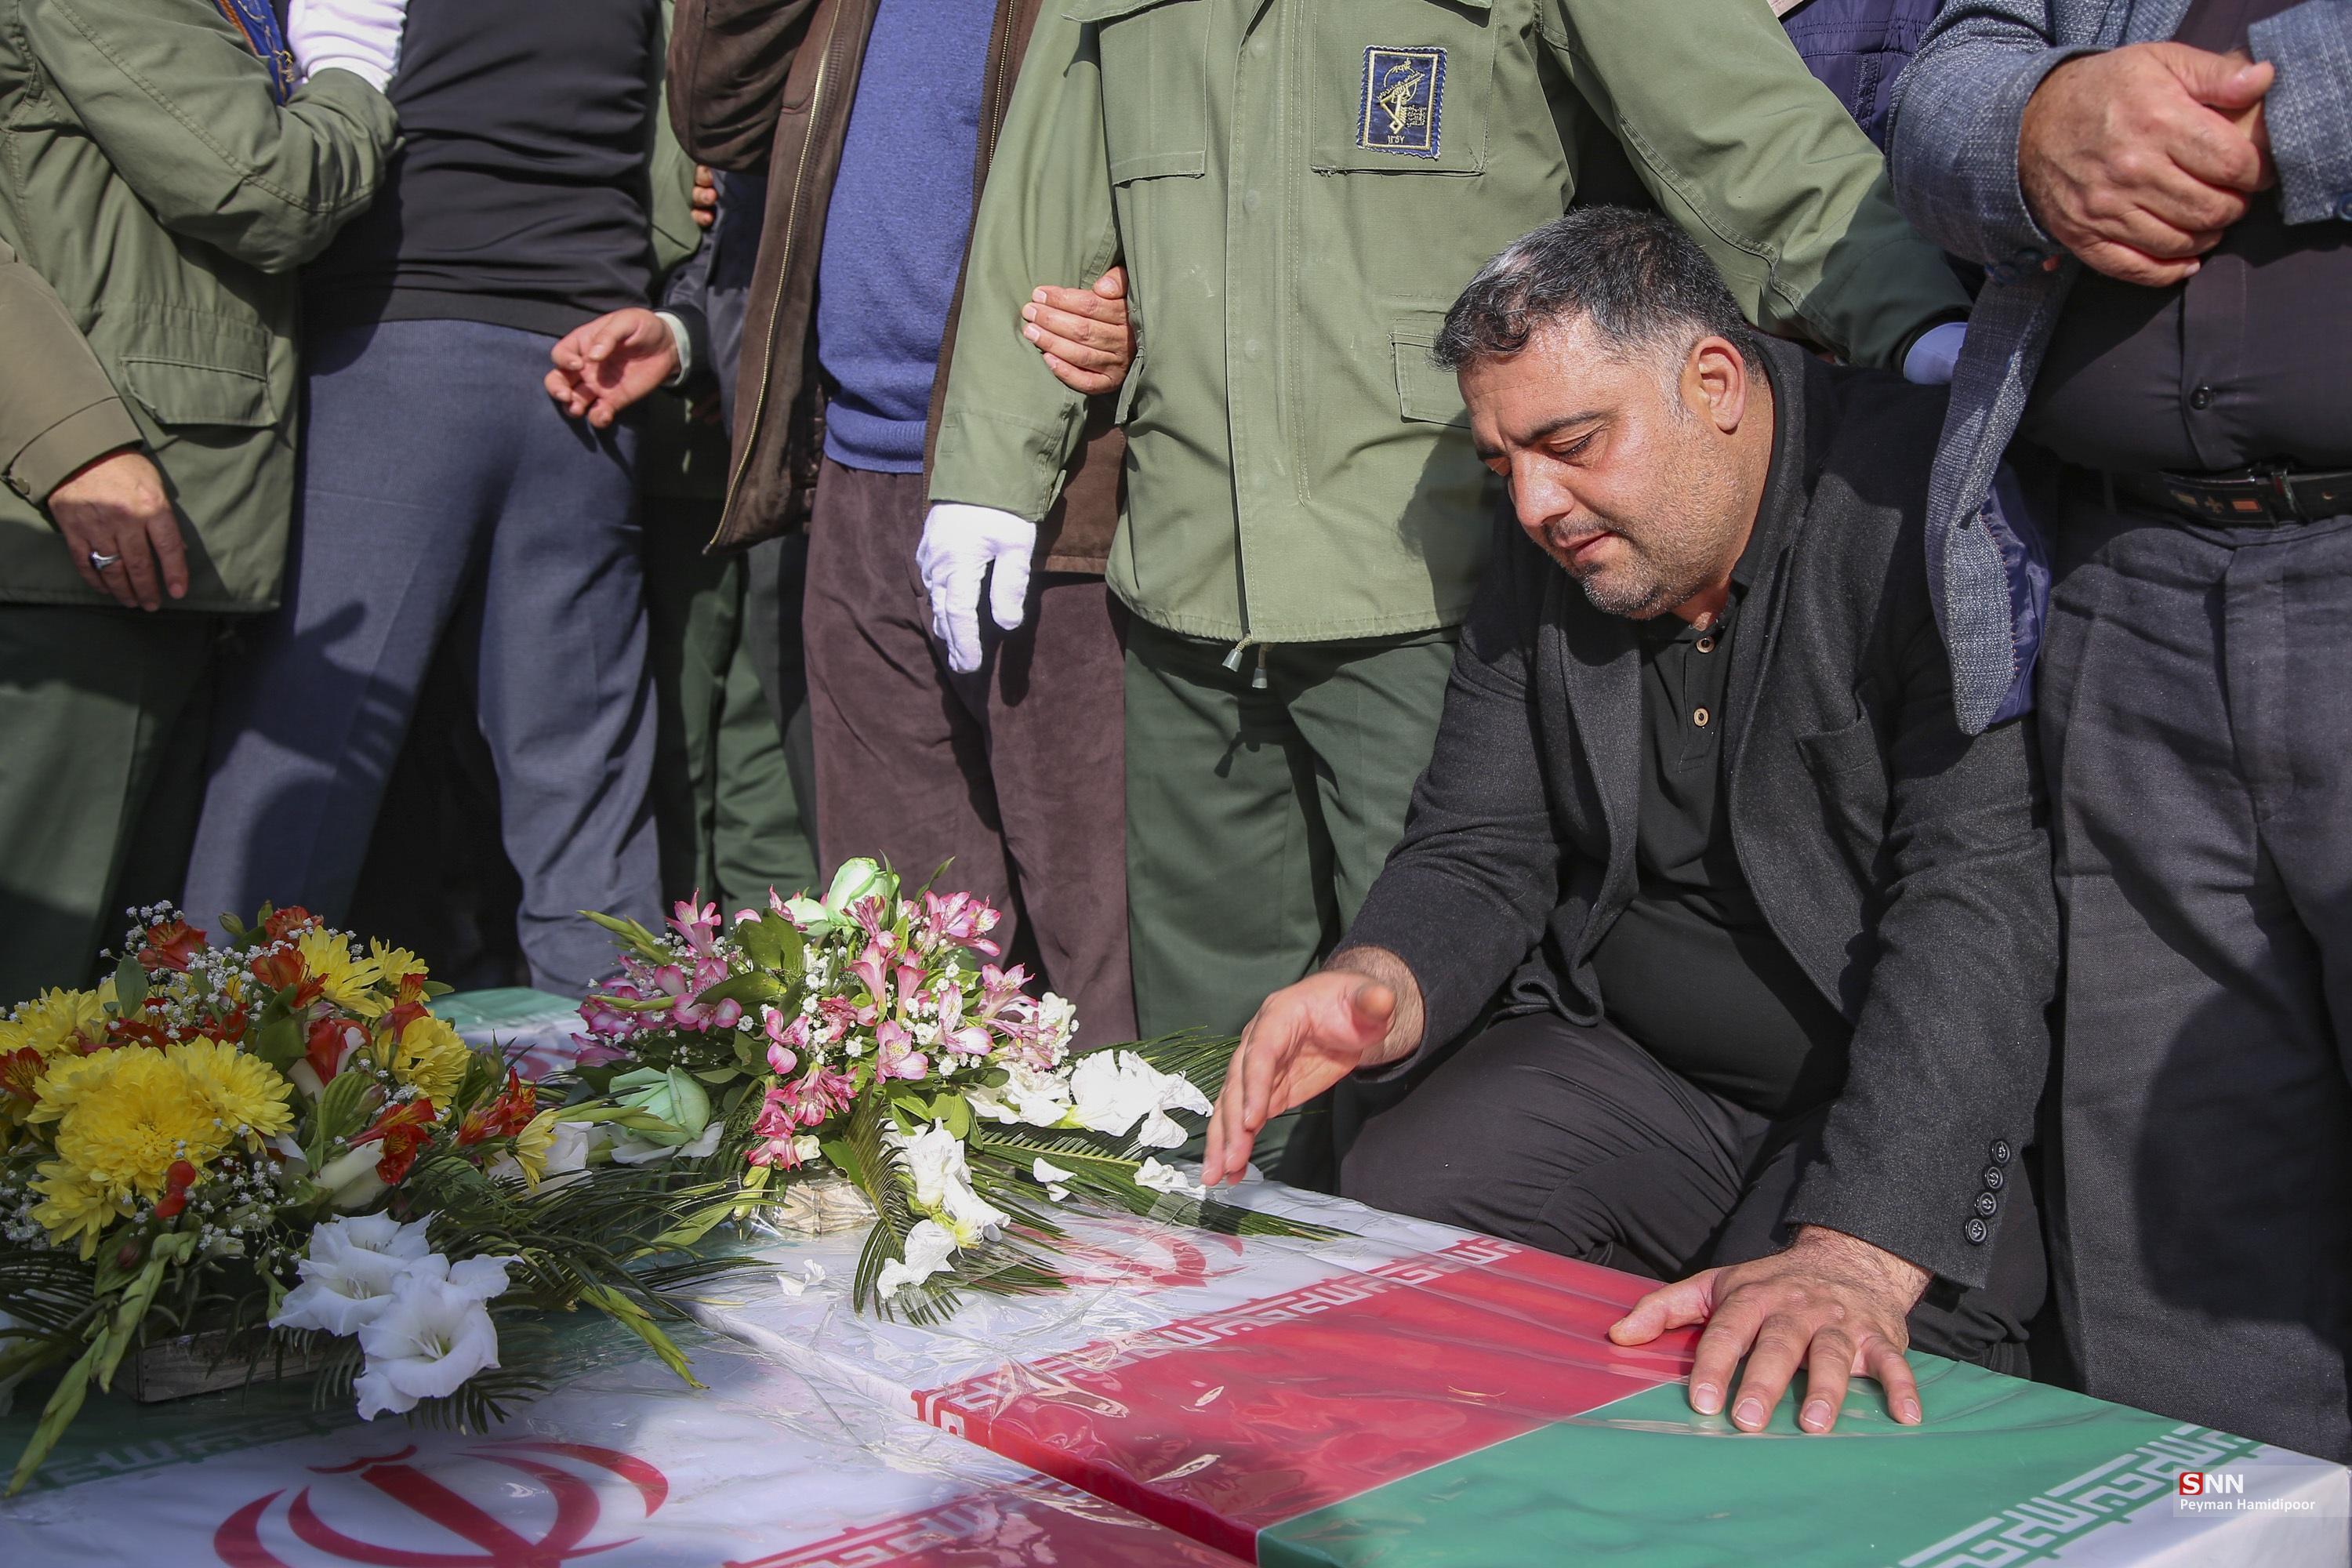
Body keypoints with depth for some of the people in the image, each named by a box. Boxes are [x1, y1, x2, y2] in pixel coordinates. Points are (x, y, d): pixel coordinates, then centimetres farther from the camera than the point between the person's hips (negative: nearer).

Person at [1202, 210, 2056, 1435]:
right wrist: (1384, 988, -19)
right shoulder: (1541, 557, 4)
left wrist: (1857, 1253, -38)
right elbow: (1476, 858, 7)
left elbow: (1978, 902, -27)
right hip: (1624, 1062, 6)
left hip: (1914, 1101, -5)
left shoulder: (1925, 506, -18)